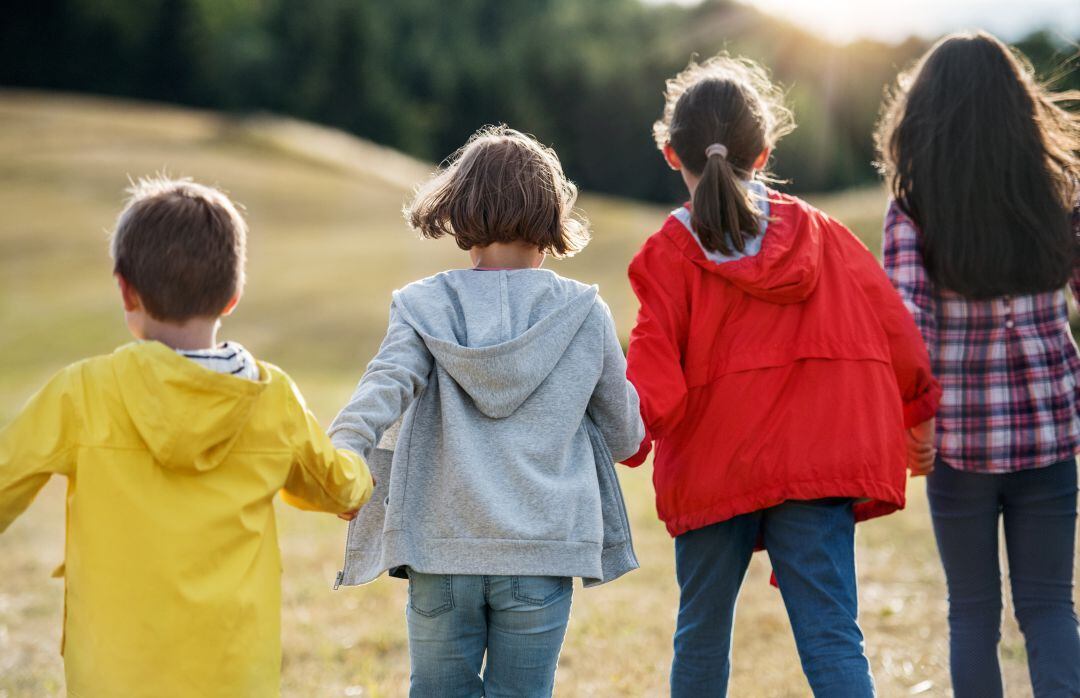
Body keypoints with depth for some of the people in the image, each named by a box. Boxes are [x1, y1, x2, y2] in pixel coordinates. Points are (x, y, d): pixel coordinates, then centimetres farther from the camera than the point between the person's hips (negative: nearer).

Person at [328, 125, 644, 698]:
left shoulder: (423, 307, 0)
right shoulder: (583, 313, 2)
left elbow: (385, 388, -20)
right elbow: (624, 436, 10)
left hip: (441, 552, 0)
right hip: (542, 552, 0)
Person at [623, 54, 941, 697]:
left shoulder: (670, 256, -5)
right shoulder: (818, 233, 4)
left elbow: (654, 385, -13)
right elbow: (892, 328, 10)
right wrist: (917, 416, 23)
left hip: (710, 469, -1)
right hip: (818, 465, 1)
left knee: (702, 634, 16)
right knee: (831, 637, -4)